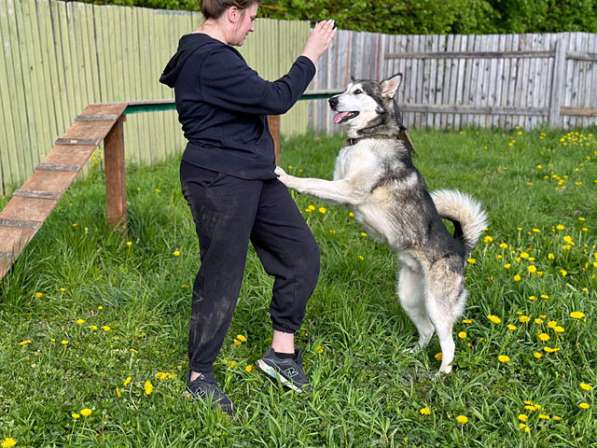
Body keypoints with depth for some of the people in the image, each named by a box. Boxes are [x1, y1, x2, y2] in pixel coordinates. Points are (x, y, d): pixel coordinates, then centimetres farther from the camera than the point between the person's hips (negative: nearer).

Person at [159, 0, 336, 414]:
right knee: (221, 282, 1)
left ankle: (282, 352, 20)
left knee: (302, 255, 7)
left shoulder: (206, 54, 16)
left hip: (253, 178, 11)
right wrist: (310, 56, -11)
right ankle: (200, 376, 20)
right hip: (219, 182, -11)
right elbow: (275, 99, -21)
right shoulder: (211, 59, -19)